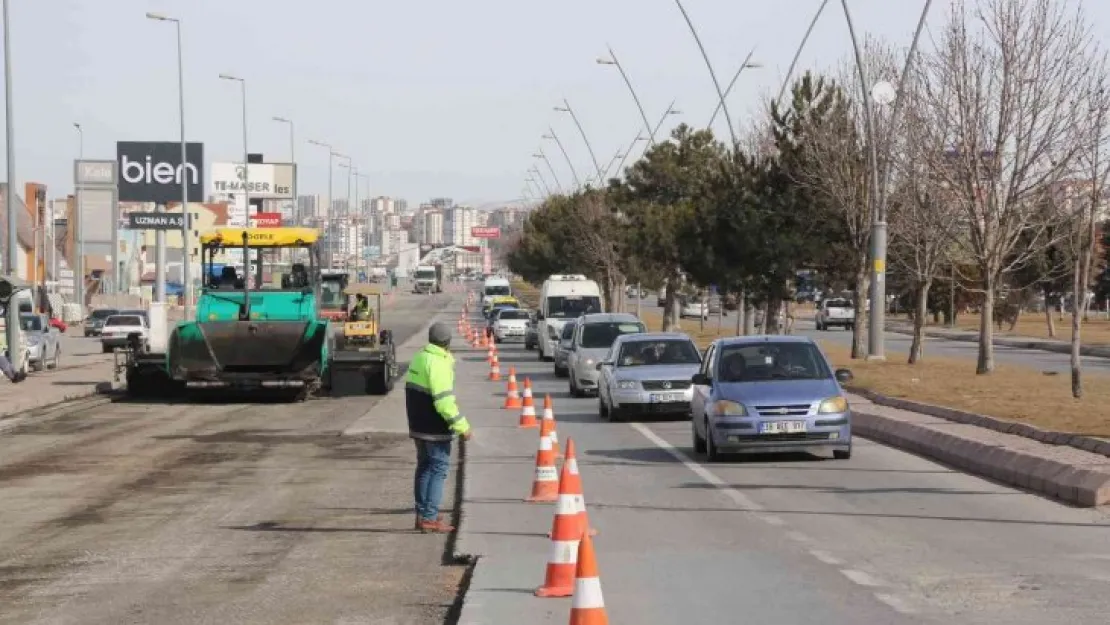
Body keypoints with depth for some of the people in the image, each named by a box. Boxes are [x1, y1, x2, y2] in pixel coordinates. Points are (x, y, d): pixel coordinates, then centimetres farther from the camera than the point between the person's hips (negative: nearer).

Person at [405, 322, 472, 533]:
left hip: (418, 425, 9)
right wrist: (462, 426, -22)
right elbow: (444, 401, -25)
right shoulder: (438, 363, -20)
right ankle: (429, 518, -8)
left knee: (424, 467, 16)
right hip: (434, 428, -9)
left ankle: (422, 514, 21)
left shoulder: (420, 357, 10)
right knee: (439, 468, -5)